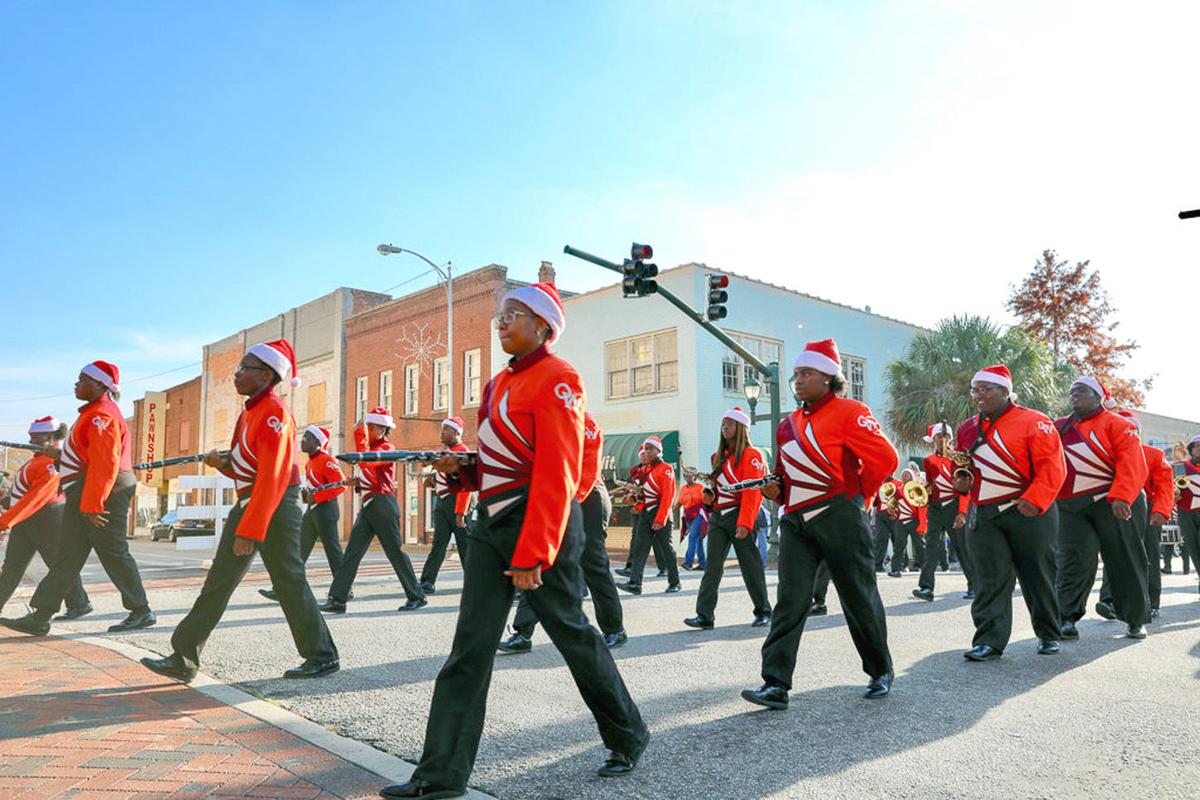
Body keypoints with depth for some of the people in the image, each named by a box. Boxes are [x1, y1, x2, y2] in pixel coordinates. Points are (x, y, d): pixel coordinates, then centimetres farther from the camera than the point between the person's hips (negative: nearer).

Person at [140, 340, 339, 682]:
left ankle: (323, 657, 9)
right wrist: (223, 463, 0)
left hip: (276, 507, -10)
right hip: (248, 502, 10)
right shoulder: (250, 411, 14)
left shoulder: (274, 413, -16)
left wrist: (249, 531, -25)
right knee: (219, 581, 10)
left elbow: (272, 478, -23)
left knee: (289, 582, -3)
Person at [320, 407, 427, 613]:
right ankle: (337, 600, 2)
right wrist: (358, 481, 9)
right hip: (368, 506, 8)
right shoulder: (372, 447, 19)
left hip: (383, 505, -8)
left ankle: (417, 596, 7)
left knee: (395, 551, -3)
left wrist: (360, 434, -23)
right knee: (352, 552, 2)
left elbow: (365, 460, -24)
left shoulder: (387, 448, -8)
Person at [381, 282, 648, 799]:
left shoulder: (556, 379, -12)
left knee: (570, 630, 6)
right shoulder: (499, 383, 15)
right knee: (471, 643, 5)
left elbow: (556, 474, -19)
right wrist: (461, 469, 2)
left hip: (541, 521, -8)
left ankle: (628, 738, 29)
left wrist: (531, 556, -22)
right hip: (492, 521, 8)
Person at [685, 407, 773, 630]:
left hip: (739, 517, -6)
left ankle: (763, 612, 19)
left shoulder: (751, 455, -8)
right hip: (718, 517, 6)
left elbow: (752, 492, -15)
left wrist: (744, 523, -22)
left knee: (750, 567, 3)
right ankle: (705, 615, -3)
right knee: (713, 566, -1)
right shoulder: (719, 456, 16)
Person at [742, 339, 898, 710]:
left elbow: (885, 457, -11)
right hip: (796, 521, 6)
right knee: (790, 601, -1)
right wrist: (777, 490, 6)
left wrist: (856, 494, -4)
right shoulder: (789, 424, 15)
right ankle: (775, 684, -2)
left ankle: (881, 672, 29)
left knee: (859, 597, 8)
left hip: (838, 518, -5)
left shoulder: (849, 412, -6)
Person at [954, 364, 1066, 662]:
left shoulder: (1033, 422, -4)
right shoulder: (967, 430, 13)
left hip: (1028, 512, -4)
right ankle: (990, 640, 1)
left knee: (1037, 576, 7)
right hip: (984, 516, 4)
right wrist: (960, 480, 3)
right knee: (991, 580, 0)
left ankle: (1049, 635, 25)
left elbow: (1052, 466, -11)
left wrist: (1034, 499, -23)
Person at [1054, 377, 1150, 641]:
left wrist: (1121, 497, -23)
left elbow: (1132, 464, -12)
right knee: (1074, 561, -4)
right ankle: (1067, 618, -2)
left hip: (1113, 503, -3)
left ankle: (1137, 620, 22)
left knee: (1125, 561, 8)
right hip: (1071, 508, 3)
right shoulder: (1060, 428, 13)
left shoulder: (1116, 423, -1)